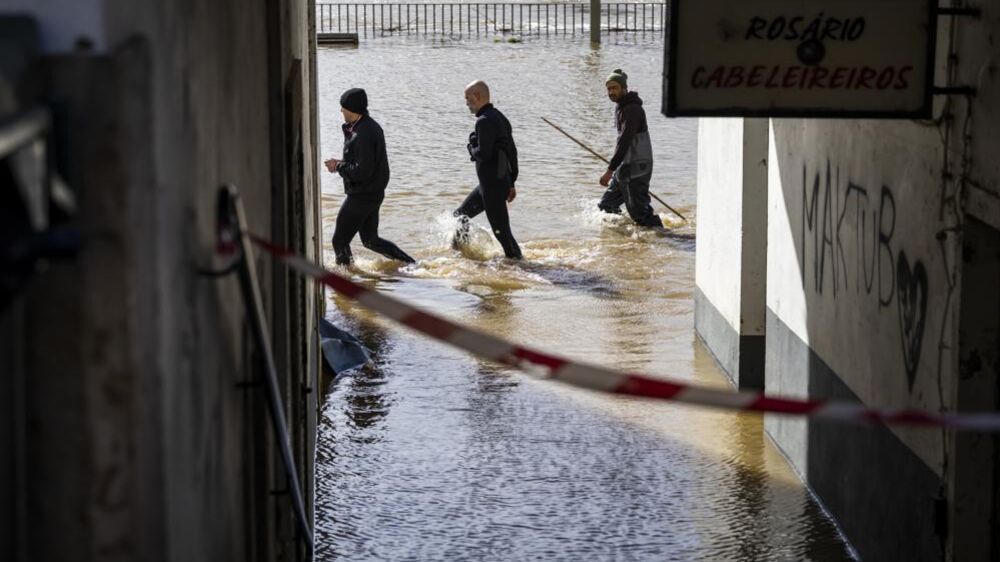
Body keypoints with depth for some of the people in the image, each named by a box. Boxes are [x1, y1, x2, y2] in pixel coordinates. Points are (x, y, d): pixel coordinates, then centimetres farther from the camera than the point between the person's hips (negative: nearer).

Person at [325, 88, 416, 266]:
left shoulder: (363, 134, -23)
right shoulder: (371, 126, 9)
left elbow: (362, 171, -27)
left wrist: (339, 167, -13)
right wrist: (341, 163, 3)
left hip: (362, 196, -10)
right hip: (374, 193, 10)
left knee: (340, 241, 1)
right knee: (370, 240, 19)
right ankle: (411, 265, 18)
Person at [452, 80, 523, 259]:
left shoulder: (485, 121, -18)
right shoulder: (499, 118, 13)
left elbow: (483, 154, -27)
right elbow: (512, 152, 17)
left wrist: (471, 149, -4)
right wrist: (511, 183, 20)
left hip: (492, 185, -11)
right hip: (501, 182, 11)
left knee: (502, 231, -4)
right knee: (460, 216, 19)